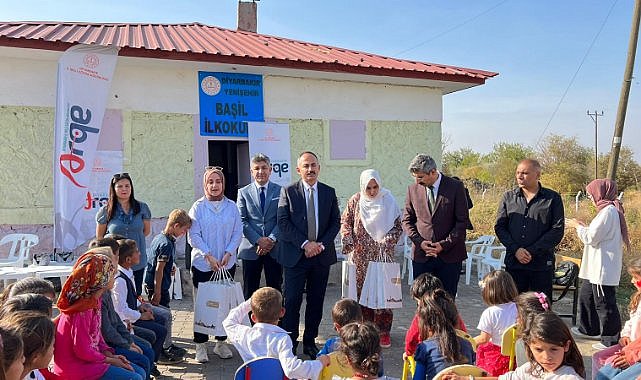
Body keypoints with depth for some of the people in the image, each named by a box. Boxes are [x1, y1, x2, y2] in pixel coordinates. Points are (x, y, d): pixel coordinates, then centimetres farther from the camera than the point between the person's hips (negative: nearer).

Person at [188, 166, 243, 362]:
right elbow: (194, 236, -6)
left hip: (227, 264, 2)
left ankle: (221, 343, 21)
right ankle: (201, 346, 15)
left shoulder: (232, 206, 4)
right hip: (202, 264, -2)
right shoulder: (198, 207, -3)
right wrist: (208, 256, -13)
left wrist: (228, 253, -8)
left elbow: (237, 233, 4)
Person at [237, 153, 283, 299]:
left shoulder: (280, 191, 6)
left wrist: (272, 239, -13)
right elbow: (242, 221, 0)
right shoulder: (243, 192, 6)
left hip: (274, 248, 0)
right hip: (251, 249, 0)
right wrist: (258, 240, -11)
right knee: (250, 292, 7)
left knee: (275, 291, 4)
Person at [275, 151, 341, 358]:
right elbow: (283, 222, -7)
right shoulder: (288, 191, -1)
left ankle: (310, 341, 24)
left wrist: (322, 244, -8)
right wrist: (305, 243, -14)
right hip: (295, 255, -3)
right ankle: (290, 342, 12)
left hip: (322, 254, 3)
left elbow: (336, 222, 7)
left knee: (316, 301, 10)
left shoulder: (329, 192, 8)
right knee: (292, 301, -2)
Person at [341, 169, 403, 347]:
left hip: (383, 254, -1)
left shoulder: (388, 200, -2)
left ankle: (383, 331, 10)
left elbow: (398, 227, 2)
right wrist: (348, 239, -7)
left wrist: (388, 240, -14)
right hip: (361, 255, 2)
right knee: (361, 291, 5)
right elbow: (345, 222, 9)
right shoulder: (355, 201, 2)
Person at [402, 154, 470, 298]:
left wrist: (445, 244, -11)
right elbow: (407, 220, 10)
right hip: (421, 255, 2)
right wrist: (419, 241, -6)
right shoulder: (413, 189, 5)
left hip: (449, 255, -2)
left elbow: (463, 220, -3)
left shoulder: (455, 187, -3)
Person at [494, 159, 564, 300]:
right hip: (514, 263, 2)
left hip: (542, 264, -2)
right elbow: (499, 227, 6)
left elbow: (557, 230, -5)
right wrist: (515, 249, -9)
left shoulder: (553, 198, 2)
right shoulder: (508, 197, 9)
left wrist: (532, 251, -12)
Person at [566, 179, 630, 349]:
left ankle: (611, 340, 10)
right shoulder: (609, 210, 12)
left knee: (604, 303, -1)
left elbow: (591, 238, -19)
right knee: (586, 296, 21)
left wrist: (577, 226, -4)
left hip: (604, 269, -11)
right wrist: (582, 226, 11)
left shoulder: (608, 211, -20)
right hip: (596, 268, 11)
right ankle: (588, 329, 36)